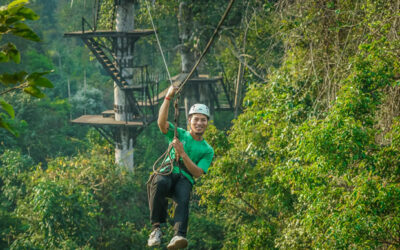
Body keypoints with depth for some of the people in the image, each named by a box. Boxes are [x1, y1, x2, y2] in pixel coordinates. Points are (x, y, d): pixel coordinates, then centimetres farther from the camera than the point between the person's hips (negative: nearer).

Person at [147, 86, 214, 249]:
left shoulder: (207, 150, 16)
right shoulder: (179, 134, 17)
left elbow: (197, 173, 2)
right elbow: (162, 122, -3)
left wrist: (182, 153, -10)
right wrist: (168, 98, -14)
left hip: (185, 179, 0)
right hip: (166, 173, 0)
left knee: (183, 199, -36)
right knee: (160, 183, -38)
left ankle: (178, 236, -57)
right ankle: (156, 227, -33)